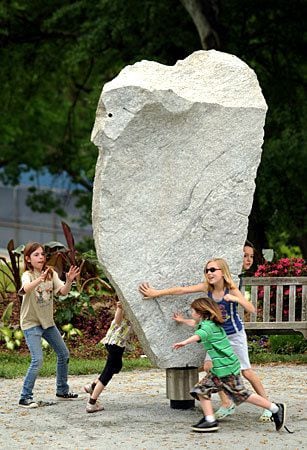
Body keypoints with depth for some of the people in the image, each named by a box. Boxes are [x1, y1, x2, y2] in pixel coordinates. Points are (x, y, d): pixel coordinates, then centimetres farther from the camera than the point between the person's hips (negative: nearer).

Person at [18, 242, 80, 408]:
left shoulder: (51, 274, 1)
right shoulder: (27, 275, -16)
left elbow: (63, 292, -12)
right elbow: (26, 289, -40)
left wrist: (69, 281, -33)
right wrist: (40, 279, -60)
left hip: (47, 321, 7)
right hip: (31, 323, -7)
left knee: (64, 354, 13)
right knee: (37, 360, -18)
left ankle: (62, 391, 29)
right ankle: (25, 398, -10)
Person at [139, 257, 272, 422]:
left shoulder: (231, 290, -22)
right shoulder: (207, 287, -11)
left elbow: (251, 309, -29)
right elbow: (182, 290, -10)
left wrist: (235, 299, -43)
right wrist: (156, 293, -9)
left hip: (235, 335, -5)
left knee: (246, 372, -3)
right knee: (209, 366, -8)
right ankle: (226, 404, 4)